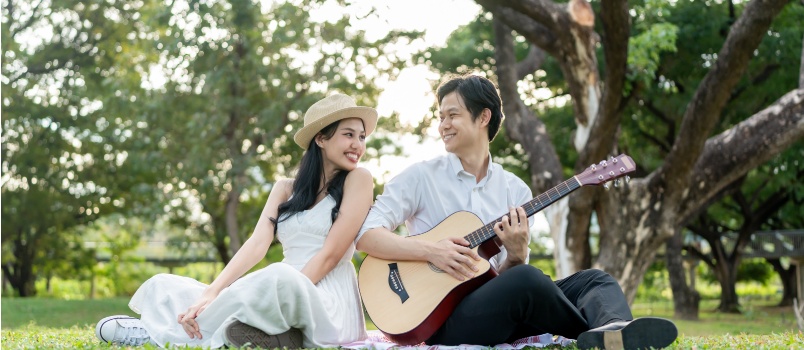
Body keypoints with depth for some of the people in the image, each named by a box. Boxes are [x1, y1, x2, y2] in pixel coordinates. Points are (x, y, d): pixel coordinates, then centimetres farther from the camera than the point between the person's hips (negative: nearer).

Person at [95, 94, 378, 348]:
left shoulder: (358, 179, 2)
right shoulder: (286, 189, 16)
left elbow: (331, 254, -8)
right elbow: (257, 244, 2)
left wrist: (279, 300, -18)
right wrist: (211, 293, -16)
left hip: (327, 304, -5)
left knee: (281, 278, -39)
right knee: (163, 288, -2)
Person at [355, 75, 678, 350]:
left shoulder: (515, 190, 11)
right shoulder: (421, 177, 3)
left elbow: (508, 277, 9)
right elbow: (366, 235, -7)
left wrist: (516, 254, -14)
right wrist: (431, 251, -20)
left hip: (500, 313, 5)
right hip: (440, 316, -5)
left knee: (594, 279, -14)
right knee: (527, 280, -33)